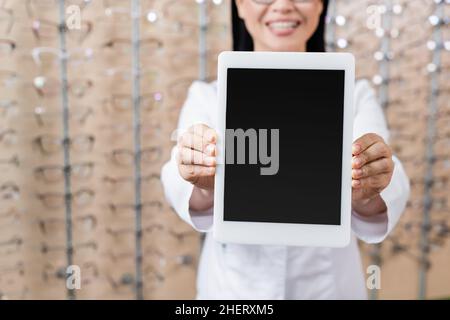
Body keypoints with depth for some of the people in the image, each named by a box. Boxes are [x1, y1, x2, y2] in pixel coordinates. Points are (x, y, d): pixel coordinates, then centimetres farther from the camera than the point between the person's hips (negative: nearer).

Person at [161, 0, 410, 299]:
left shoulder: (355, 95, -5)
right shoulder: (206, 96, -6)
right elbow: (183, 187, -22)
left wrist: (366, 194, -40)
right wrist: (206, 185, -42)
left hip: (328, 287, 1)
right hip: (233, 288, 0)